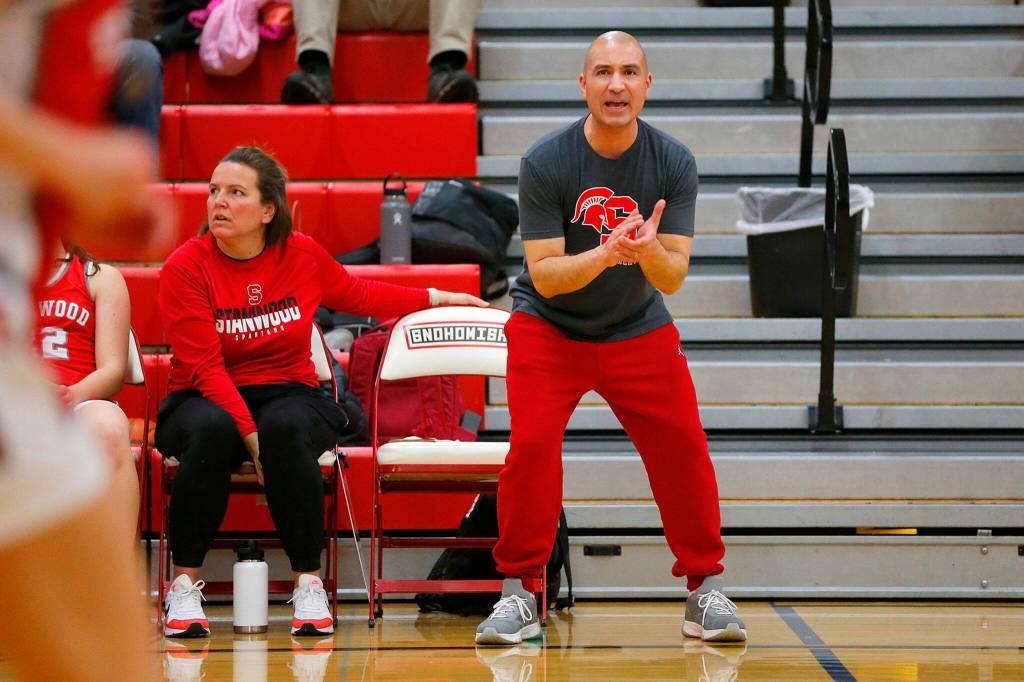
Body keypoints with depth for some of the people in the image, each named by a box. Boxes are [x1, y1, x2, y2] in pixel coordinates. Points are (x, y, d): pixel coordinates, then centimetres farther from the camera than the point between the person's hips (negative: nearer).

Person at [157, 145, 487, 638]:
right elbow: (205, 370, -15)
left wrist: (437, 298, 26)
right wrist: (250, 434, -25)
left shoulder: (303, 255, -1)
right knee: (211, 430, -38)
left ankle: (308, 584, -24)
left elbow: (358, 295, 22)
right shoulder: (185, 268, -11)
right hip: (208, 400, -2)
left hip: (289, 395, 2)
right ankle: (184, 586, -26)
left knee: (287, 427, -35)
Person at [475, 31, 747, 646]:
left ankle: (706, 590, 5)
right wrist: (604, 254, -38)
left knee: (683, 444, -9)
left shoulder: (675, 163, -13)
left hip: (638, 331, 2)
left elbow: (674, 277, -14)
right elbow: (545, 275, -20)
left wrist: (648, 249, -37)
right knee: (532, 443, -19)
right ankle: (518, 595, -7)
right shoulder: (545, 163, -19)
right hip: (549, 327, -2)